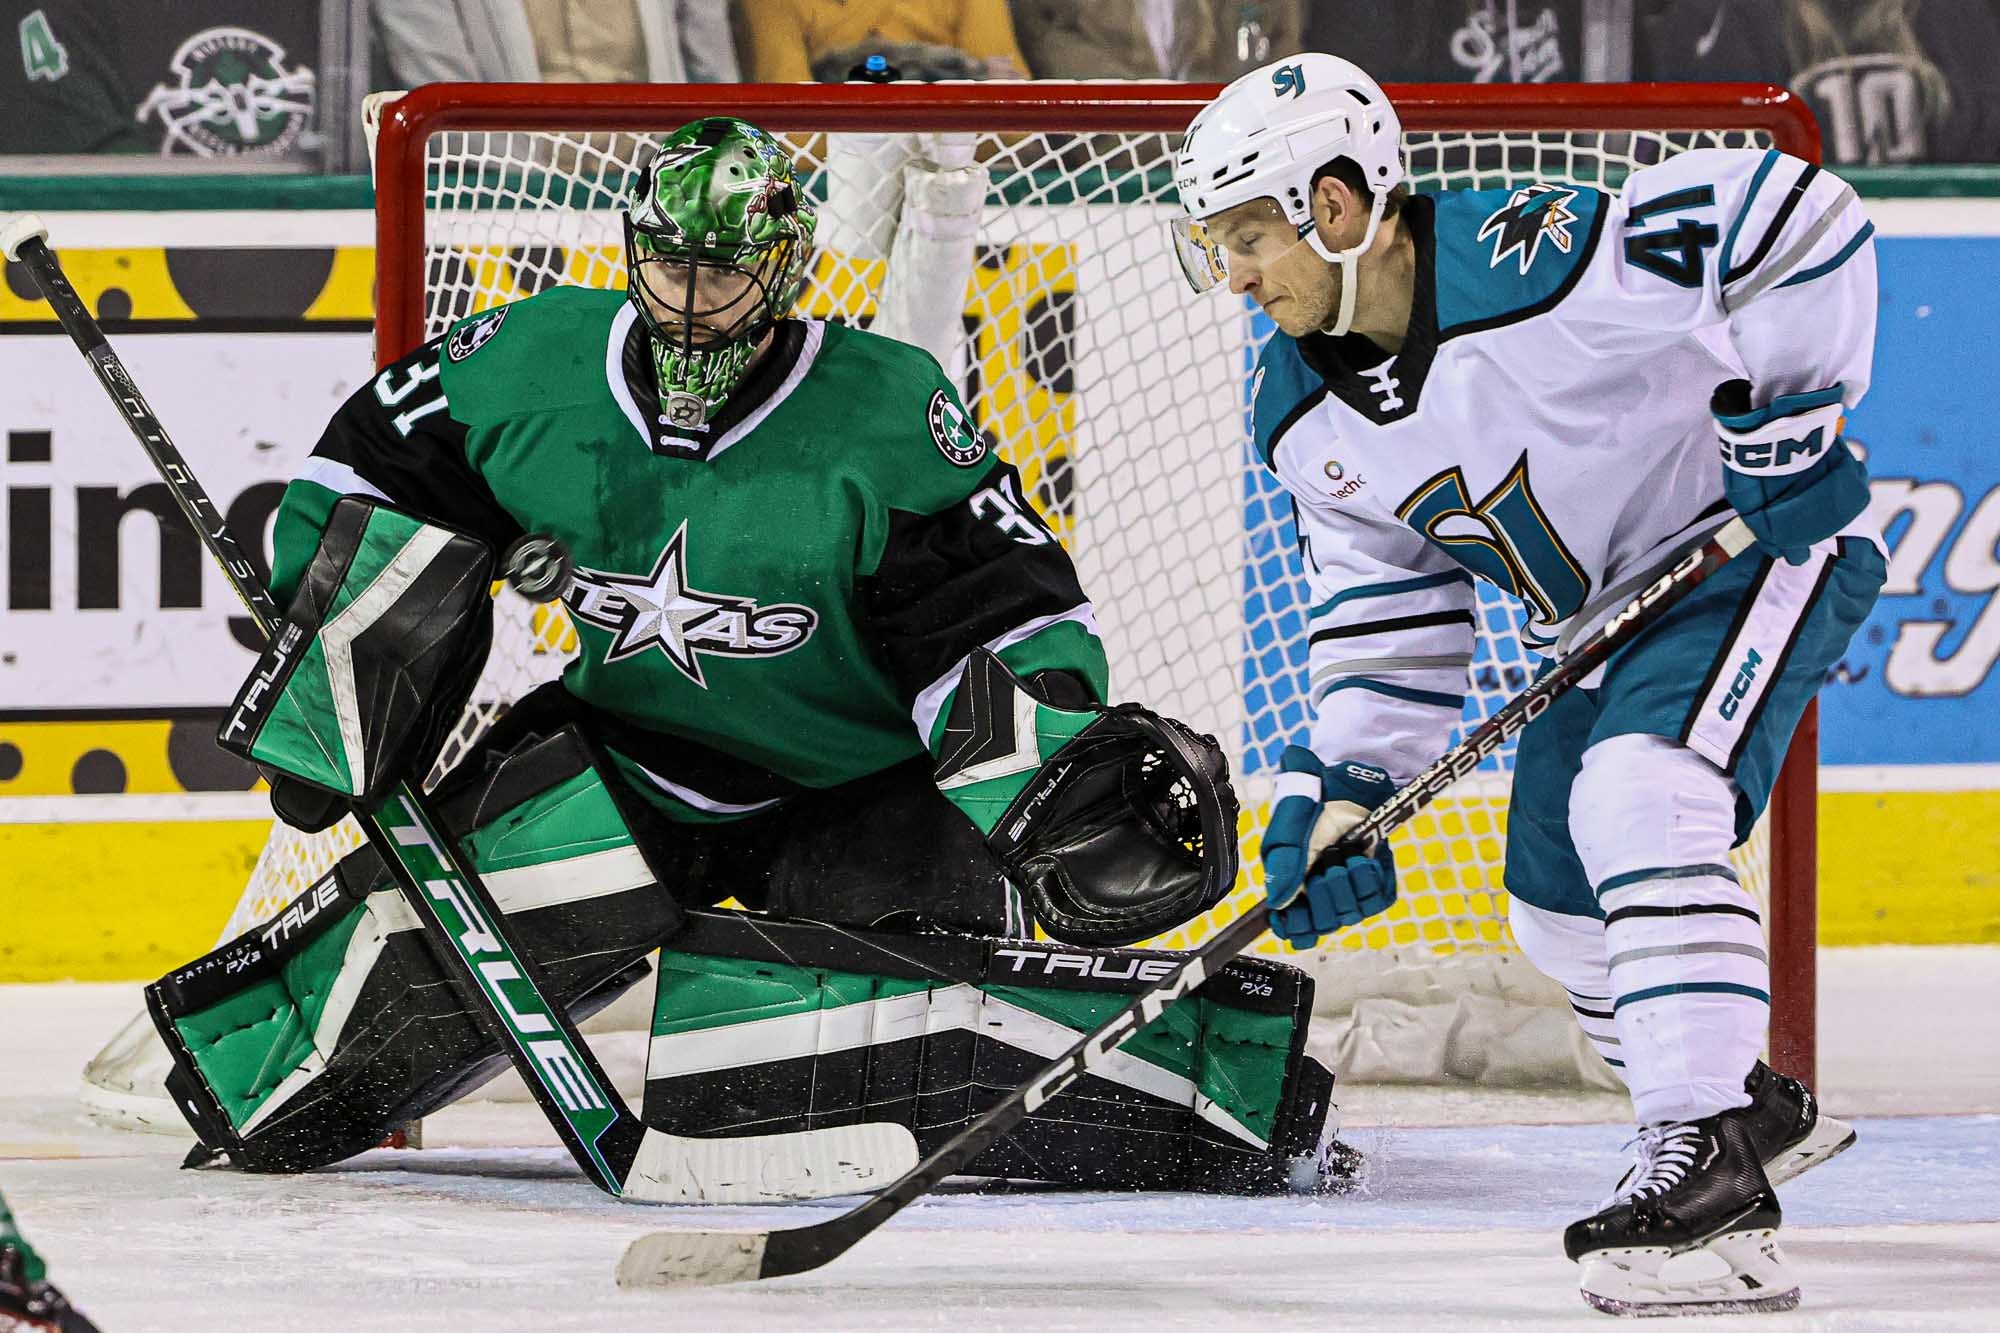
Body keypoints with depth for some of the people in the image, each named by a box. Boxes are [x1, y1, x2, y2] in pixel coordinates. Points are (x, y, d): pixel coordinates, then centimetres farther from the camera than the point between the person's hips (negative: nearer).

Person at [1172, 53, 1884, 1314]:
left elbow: (1794, 219, -30)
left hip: (1765, 542, -9)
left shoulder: (1527, 262, -32)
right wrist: (1339, 795, -5)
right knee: (1558, 899, 13)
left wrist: (1786, 416, -28)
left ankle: (1710, 1154, -32)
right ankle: (1761, 1109, 35)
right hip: (1609, 617, 9)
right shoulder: (1308, 417, -5)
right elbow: (1387, 615, 5)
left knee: (1638, 800, -29)